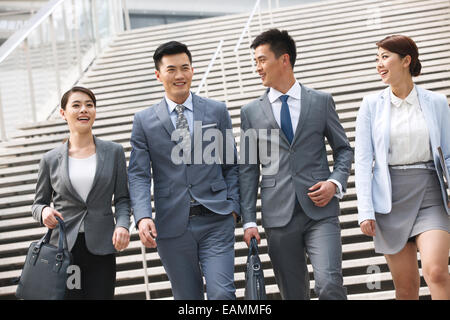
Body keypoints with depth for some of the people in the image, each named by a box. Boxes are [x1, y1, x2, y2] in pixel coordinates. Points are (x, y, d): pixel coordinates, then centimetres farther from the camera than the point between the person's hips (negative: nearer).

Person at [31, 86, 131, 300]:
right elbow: (38, 203, 14)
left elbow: (122, 198, 8)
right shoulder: (51, 160, 6)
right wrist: (44, 212, -10)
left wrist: (122, 225, -11)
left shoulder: (114, 152, 7)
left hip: (101, 248, 0)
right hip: (63, 248, 0)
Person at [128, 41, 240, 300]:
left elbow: (231, 165, 11)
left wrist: (233, 207, -1)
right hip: (172, 226, 1)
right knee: (187, 298, 8)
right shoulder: (144, 121, 6)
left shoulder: (217, 111, 8)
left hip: (216, 220, 0)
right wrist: (143, 217, -15)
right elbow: (139, 174, 0)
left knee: (222, 293, -13)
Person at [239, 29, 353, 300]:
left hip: (320, 210, -1)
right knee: (293, 294, 4)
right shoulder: (252, 112, 10)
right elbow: (248, 169, 10)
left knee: (330, 284, -18)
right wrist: (249, 220, 3)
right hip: (279, 216, 1)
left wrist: (336, 182, -5)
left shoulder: (321, 101, 8)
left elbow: (344, 149, 14)